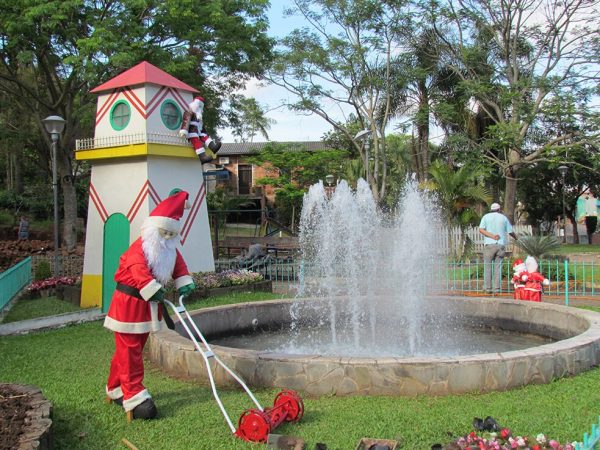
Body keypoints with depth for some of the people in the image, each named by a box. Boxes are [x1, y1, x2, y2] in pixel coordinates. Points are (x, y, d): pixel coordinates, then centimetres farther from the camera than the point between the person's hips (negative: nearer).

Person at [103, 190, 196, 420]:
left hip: (149, 305, 9)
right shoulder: (139, 248, -20)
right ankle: (134, 398, -5)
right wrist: (153, 290, -42)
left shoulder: (170, 250, 9)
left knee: (133, 350, 17)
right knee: (129, 352, -5)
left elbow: (179, 265, 4)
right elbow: (139, 271, -33)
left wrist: (184, 283, -15)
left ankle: (116, 389, 31)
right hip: (129, 303, -9)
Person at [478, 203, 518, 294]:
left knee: (487, 267, 3)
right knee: (498, 267, 3)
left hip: (489, 244, -1)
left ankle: (487, 288, -1)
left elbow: (481, 229, -6)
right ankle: (496, 288, -1)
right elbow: (510, 232, 14)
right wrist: (515, 237, 33)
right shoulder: (504, 218, 11)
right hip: (501, 245, 1)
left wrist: (492, 236, -11)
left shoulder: (486, 217, 8)